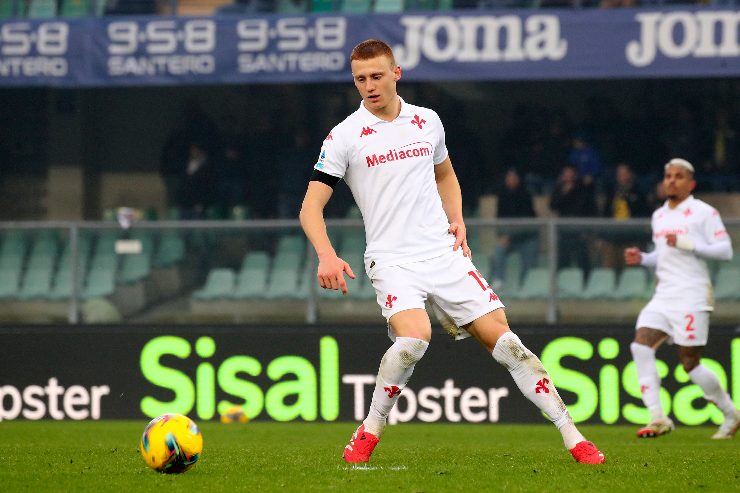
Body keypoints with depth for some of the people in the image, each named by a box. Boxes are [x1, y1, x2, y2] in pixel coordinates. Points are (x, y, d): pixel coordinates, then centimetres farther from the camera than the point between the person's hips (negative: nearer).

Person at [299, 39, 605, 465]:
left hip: (445, 254, 3)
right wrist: (327, 256, -23)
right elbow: (311, 208, -6)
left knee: (502, 338, -5)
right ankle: (370, 432, -10)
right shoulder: (345, 136, -3)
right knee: (414, 337, -31)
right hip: (392, 262, -3)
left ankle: (572, 436, 0)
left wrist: (457, 219, 10)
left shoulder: (427, 121, 9)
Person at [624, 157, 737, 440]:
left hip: (691, 297, -7)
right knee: (641, 347, -13)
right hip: (663, 295, 7)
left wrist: (689, 244, -20)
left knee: (690, 363, -6)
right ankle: (657, 418, -15)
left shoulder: (703, 213, -5)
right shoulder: (659, 216, 18)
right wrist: (642, 259, 9)